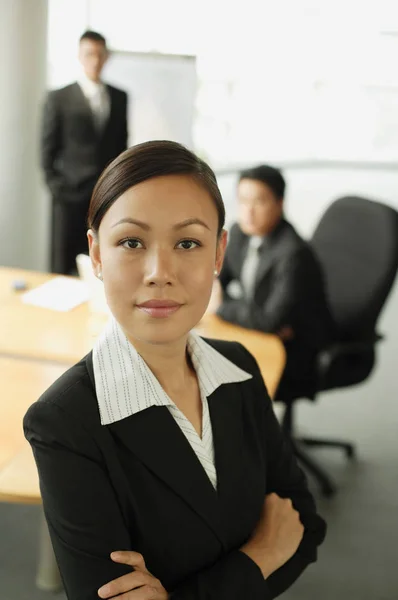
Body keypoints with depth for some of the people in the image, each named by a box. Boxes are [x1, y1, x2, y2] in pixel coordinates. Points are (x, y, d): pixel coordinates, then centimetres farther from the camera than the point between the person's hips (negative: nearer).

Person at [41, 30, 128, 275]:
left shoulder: (120, 97, 10)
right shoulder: (59, 98, 1)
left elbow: (121, 143, 14)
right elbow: (48, 148, 1)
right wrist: (56, 187, -6)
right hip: (71, 195, -3)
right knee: (63, 268, 2)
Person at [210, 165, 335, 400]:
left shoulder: (294, 254, -26)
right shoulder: (240, 232, -3)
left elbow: (271, 320, -30)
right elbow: (219, 281, 8)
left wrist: (221, 307, -15)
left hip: (299, 354, -7)